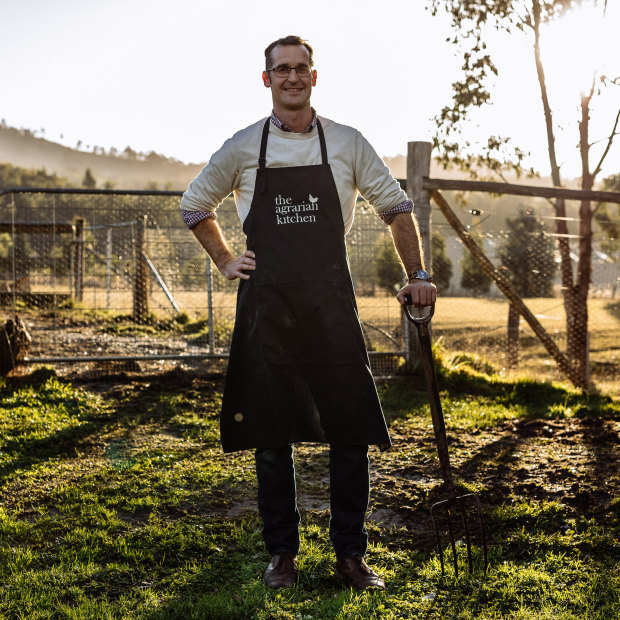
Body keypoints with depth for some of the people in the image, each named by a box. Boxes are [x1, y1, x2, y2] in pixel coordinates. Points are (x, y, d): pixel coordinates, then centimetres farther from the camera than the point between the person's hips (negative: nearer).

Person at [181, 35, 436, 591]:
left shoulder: (348, 144, 4)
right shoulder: (242, 148, 5)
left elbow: (396, 207, 11)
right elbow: (195, 204, 19)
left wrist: (417, 275, 4)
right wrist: (225, 262, 9)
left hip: (331, 305, 0)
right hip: (266, 306, 0)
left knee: (352, 431, -1)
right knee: (271, 438, 5)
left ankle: (351, 554, 13)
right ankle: (282, 553, 19)